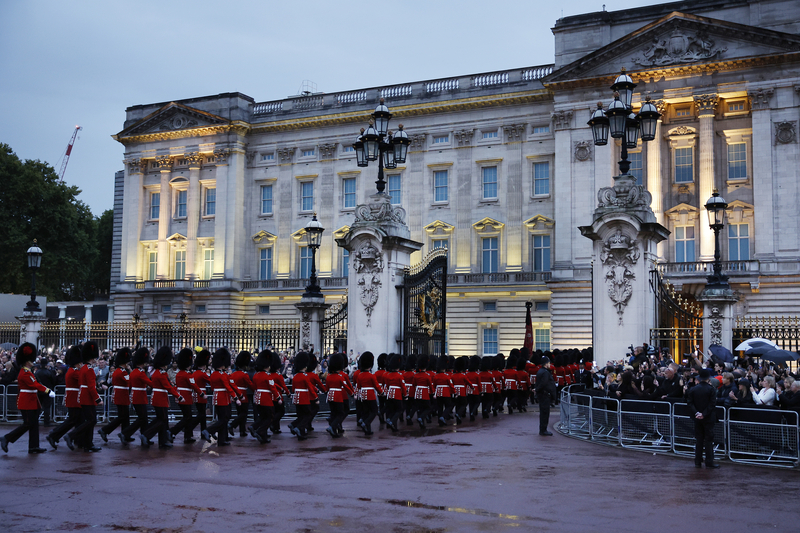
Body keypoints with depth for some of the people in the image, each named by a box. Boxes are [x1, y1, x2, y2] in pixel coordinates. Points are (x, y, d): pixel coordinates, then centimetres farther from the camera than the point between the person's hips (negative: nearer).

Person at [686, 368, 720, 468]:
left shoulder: (693, 389, 1)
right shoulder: (711, 389, -10)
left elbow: (689, 403, -4)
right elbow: (712, 404, -15)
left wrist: (696, 413, -10)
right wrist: (704, 414, -13)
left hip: (697, 419, 4)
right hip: (708, 418, -3)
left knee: (698, 439, 10)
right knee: (708, 439, 1)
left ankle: (698, 461, 12)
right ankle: (709, 462, 1)